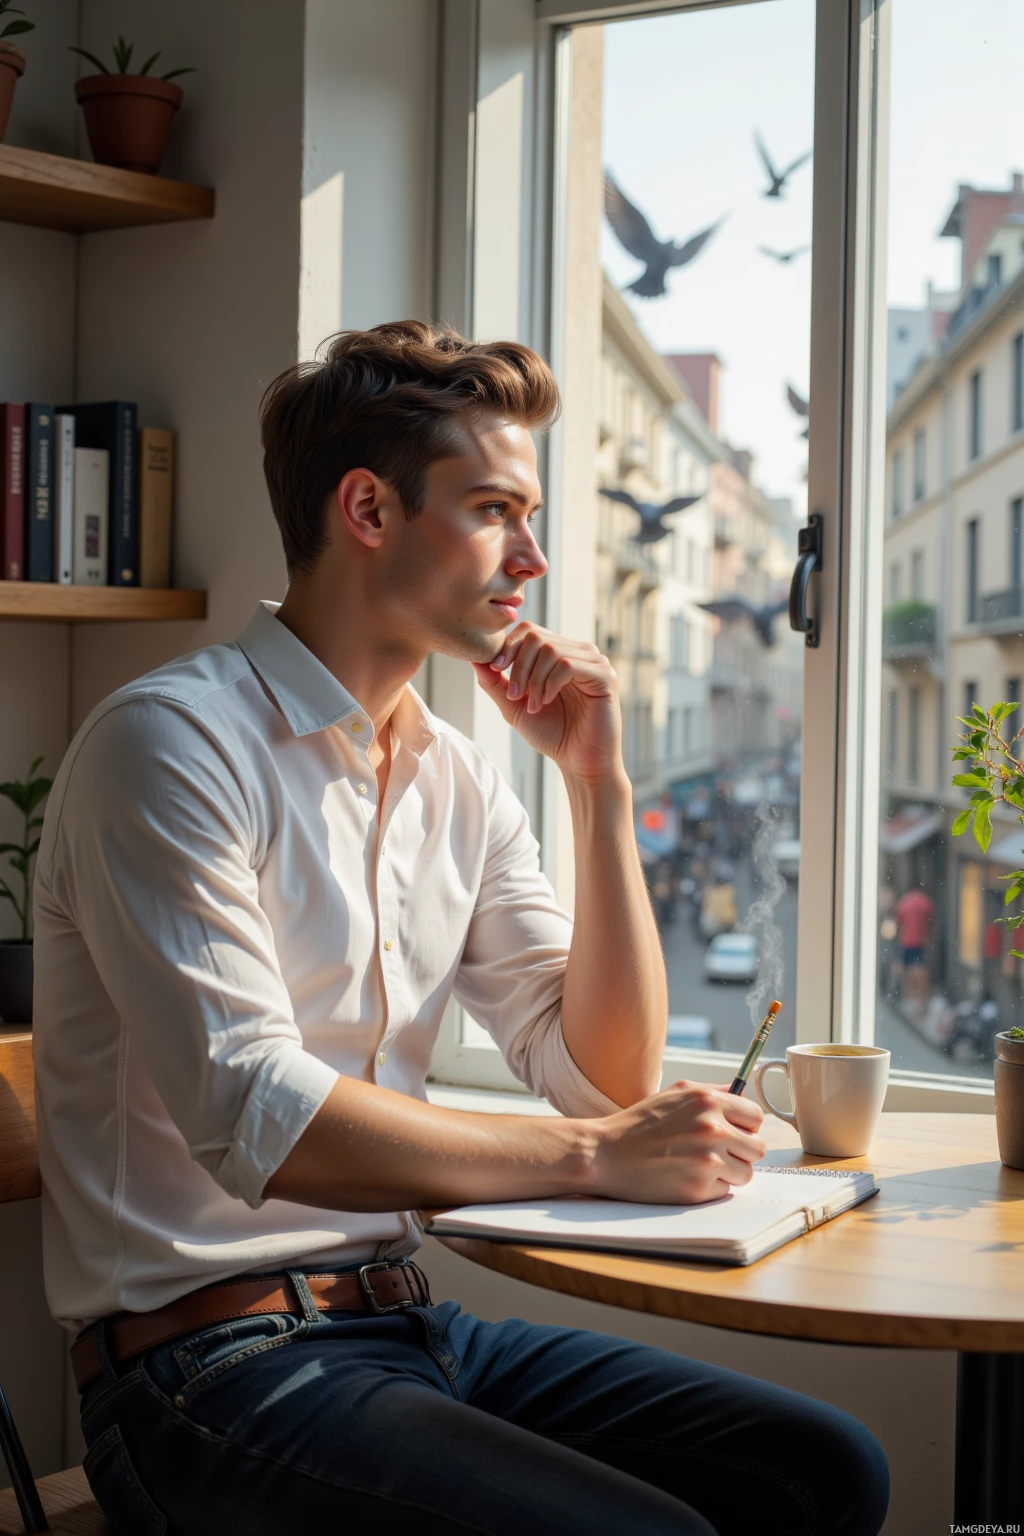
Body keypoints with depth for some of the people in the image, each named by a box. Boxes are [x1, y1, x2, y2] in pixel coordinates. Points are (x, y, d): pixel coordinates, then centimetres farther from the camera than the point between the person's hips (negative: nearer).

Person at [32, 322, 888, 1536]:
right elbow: (255, 1122, -22)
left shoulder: (459, 785, 11)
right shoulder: (170, 743, -12)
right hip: (213, 1361, -7)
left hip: (405, 1321, 7)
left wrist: (597, 783, 1)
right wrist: (592, 1155, -19)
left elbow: (606, 1080, 8)